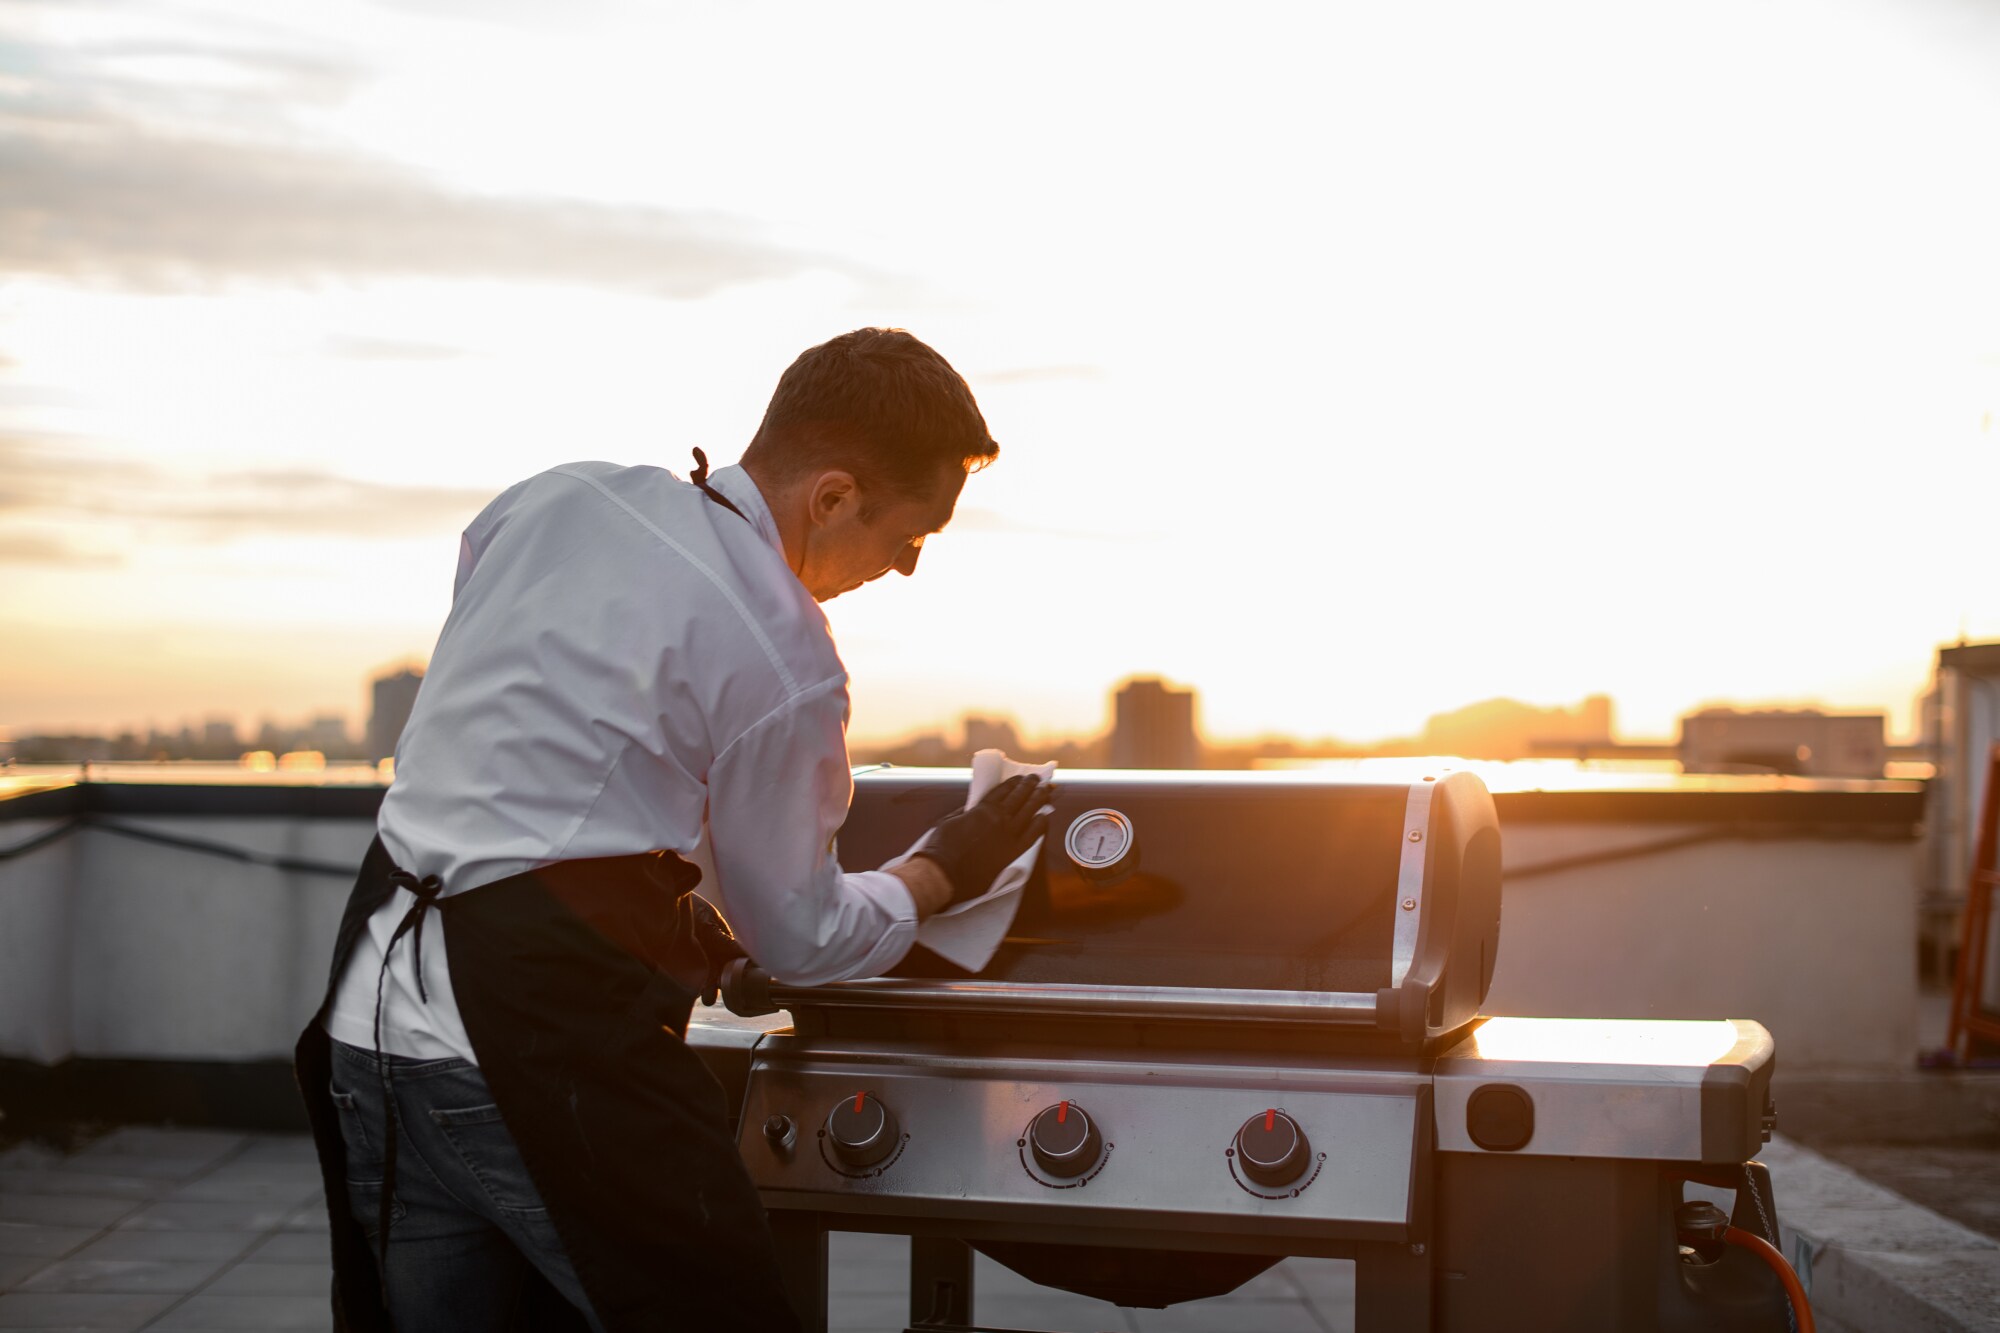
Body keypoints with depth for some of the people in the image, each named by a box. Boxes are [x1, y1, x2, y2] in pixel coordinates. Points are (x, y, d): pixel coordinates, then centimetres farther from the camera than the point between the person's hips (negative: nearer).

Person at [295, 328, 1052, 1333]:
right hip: (545, 1034, -8)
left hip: (369, 1008, 8)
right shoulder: (786, 665, -10)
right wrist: (947, 872, 20)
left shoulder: (555, 498, 10)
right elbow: (802, 939, 2)